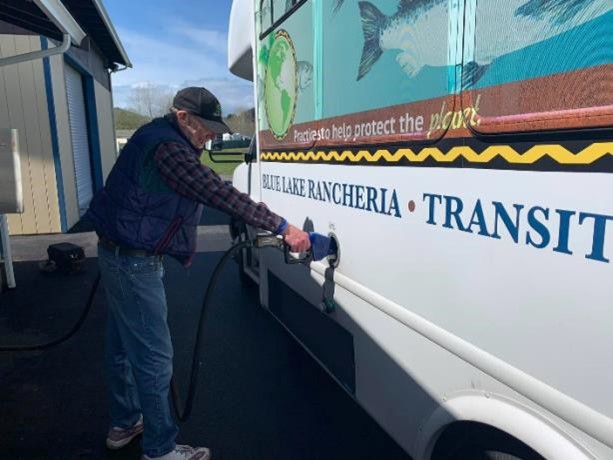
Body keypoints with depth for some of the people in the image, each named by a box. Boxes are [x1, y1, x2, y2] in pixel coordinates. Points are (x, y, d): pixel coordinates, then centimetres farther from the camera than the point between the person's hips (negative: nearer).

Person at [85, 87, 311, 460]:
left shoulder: (162, 137, 11)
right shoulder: (167, 147, -23)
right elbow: (220, 194, -29)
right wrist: (282, 227, -28)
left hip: (122, 256, 11)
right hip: (133, 263, -11)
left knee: (125, 345, 21)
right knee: (154, 356, -1)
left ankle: (124, 425, 39)